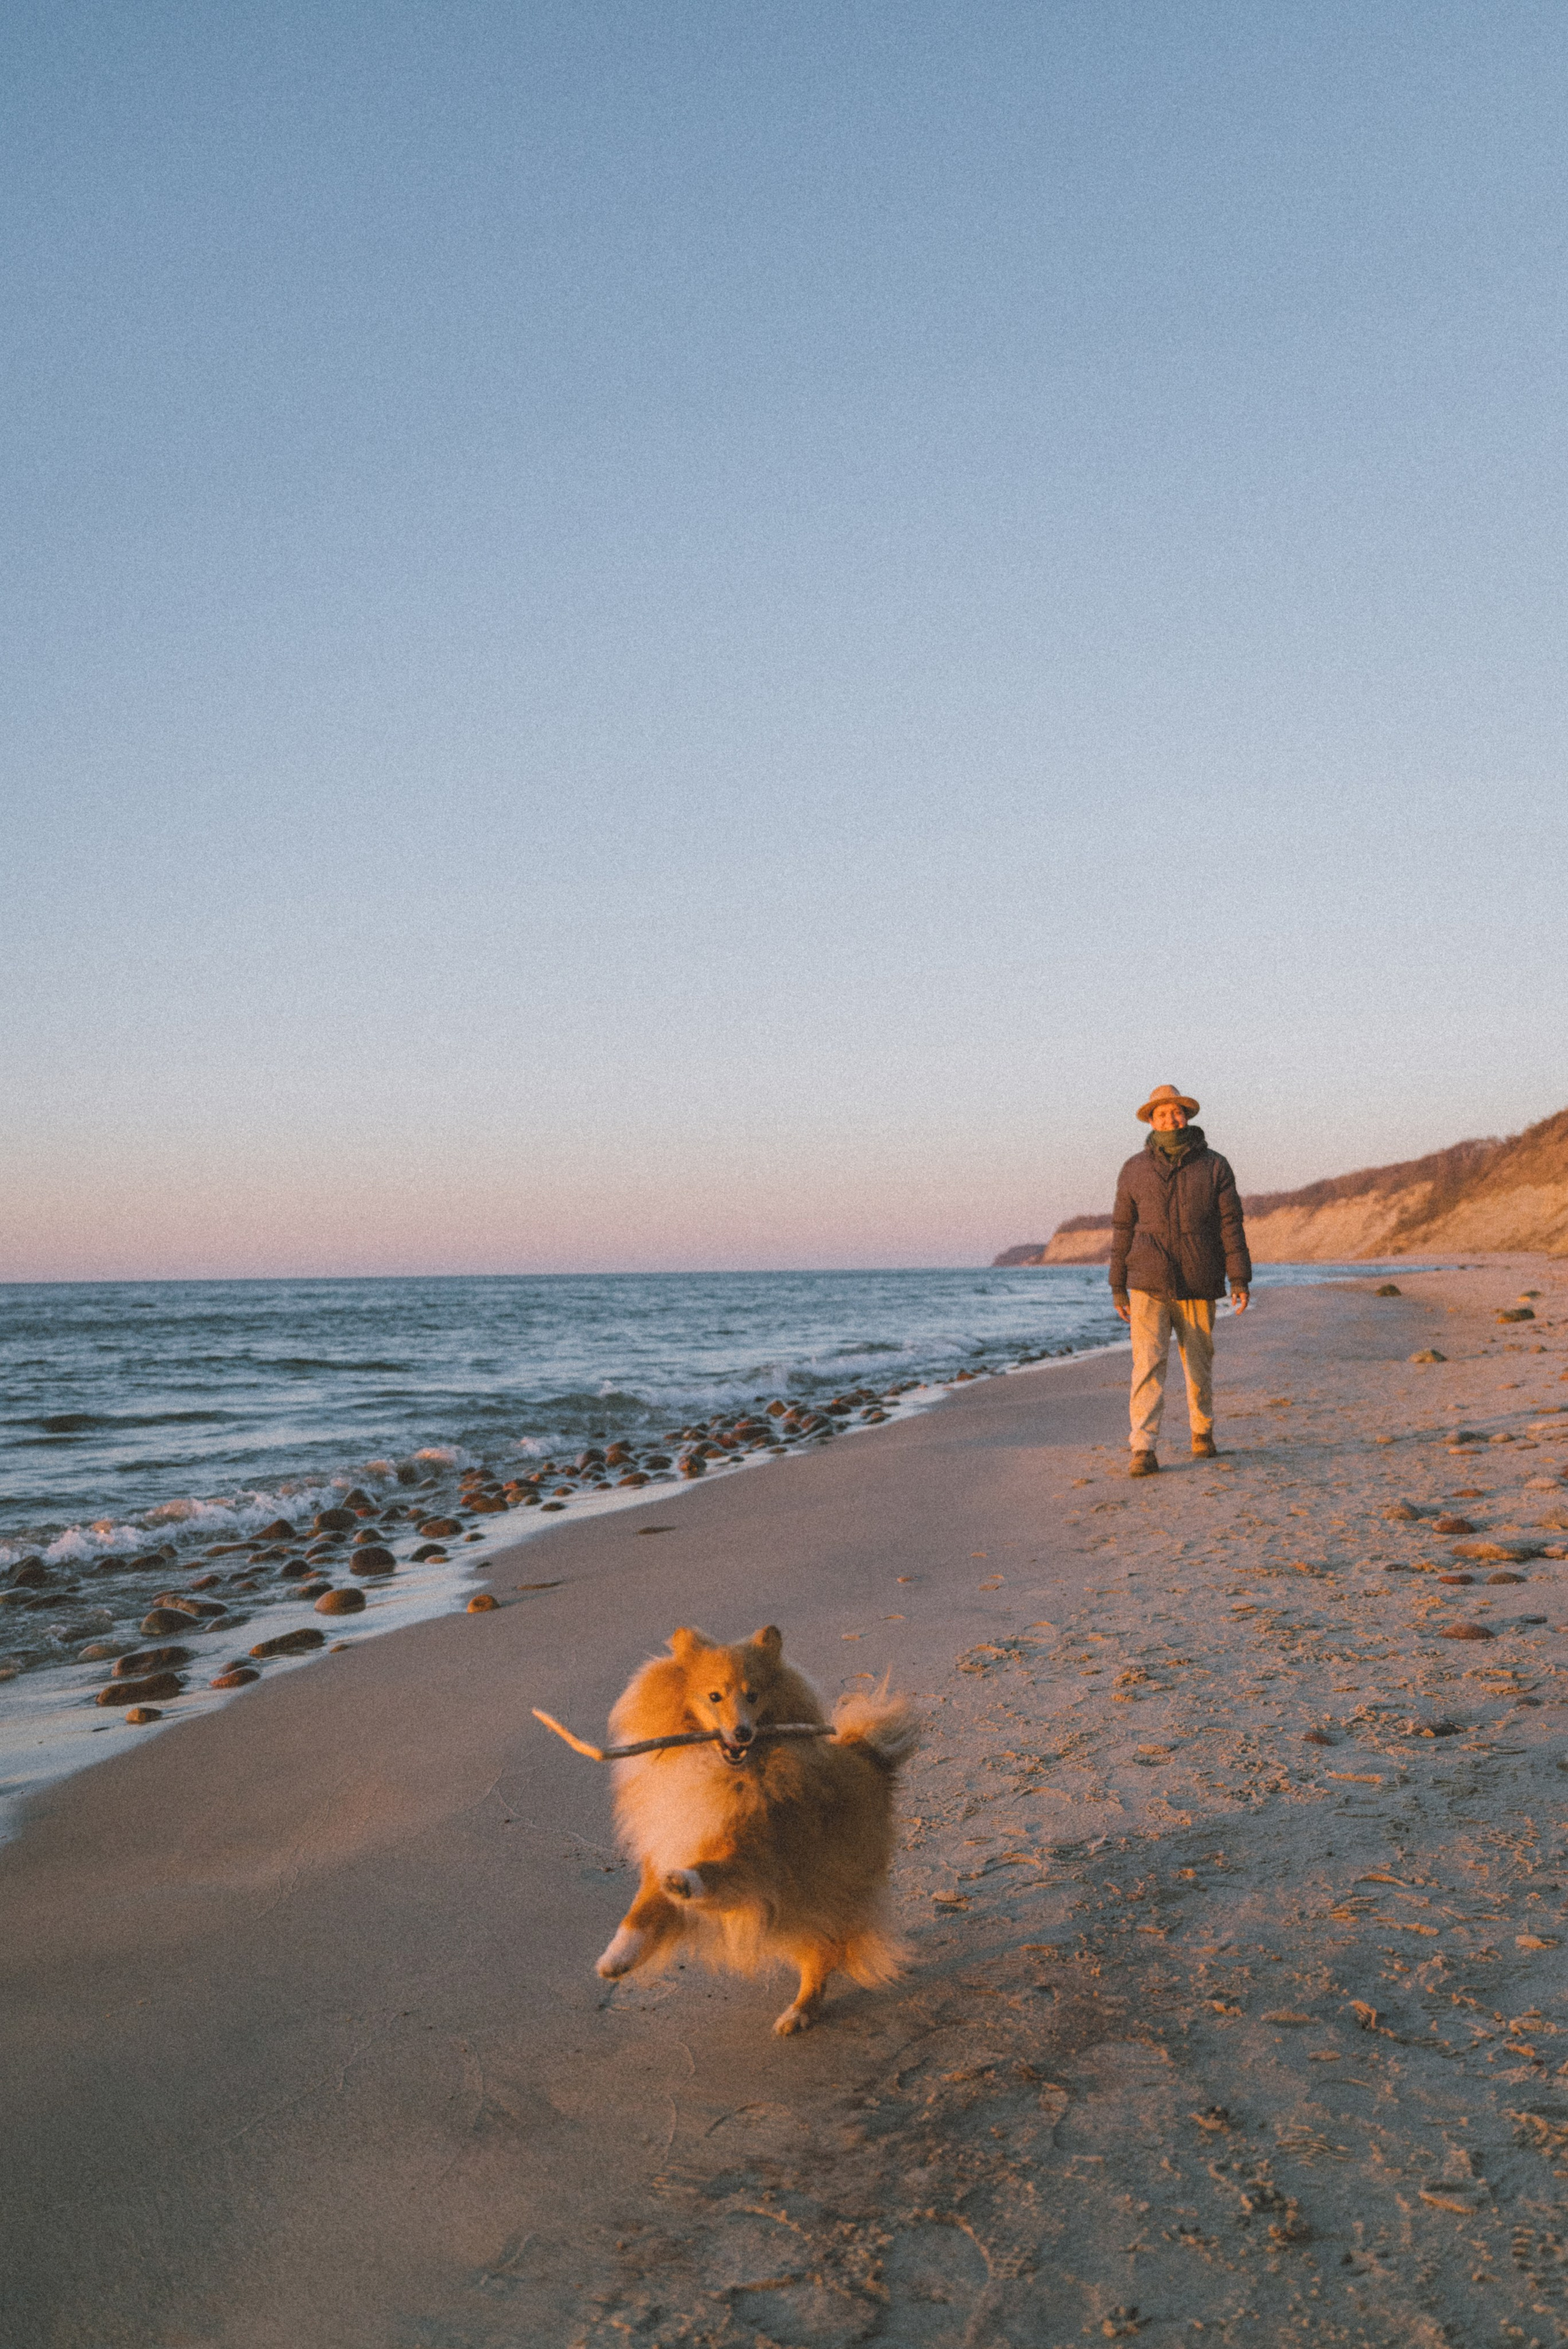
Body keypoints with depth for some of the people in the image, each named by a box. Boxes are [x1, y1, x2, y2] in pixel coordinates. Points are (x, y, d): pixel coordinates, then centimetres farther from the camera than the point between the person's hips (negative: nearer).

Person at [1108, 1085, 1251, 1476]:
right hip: (1149, 1286, 0)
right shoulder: (1135, 1170, 6)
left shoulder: (1214, 1166, 3)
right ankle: (1143, 1451, -13)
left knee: (1200, 1365, 10)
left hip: (1198, 1287, 0)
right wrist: (1118, 1286, 9)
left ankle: (1203, 1431, 33)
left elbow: (1231, 1225, 2)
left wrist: (1239, 1279, -5)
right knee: (1148, 1364, -11)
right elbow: (1123, 1229, 10)